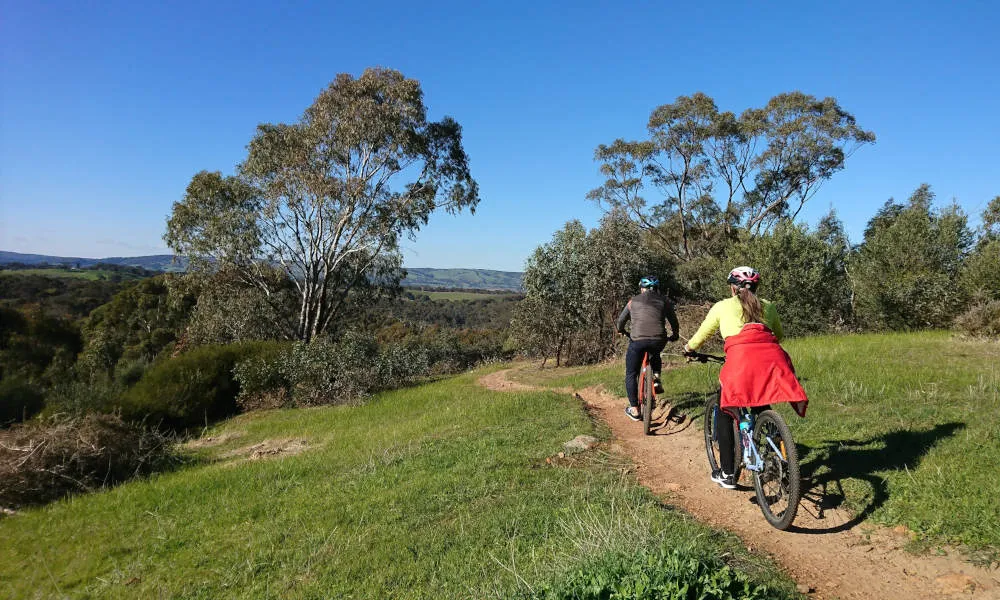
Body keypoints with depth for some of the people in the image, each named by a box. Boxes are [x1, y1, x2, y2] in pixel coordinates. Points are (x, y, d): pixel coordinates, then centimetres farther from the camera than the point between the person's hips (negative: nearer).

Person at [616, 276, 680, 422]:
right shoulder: (664, 301, 17)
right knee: (655, 354, 38)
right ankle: (656, 379, 17)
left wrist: (621, 331, 46)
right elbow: (673, 321, 21)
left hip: (638, 341, -1)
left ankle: (634, 410, 14)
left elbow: (621, 321, 25)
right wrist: (674, 336, 40)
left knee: (631, 375, 14)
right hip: (659, 341, 2)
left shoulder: (633, 301, 17)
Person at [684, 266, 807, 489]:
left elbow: (703, 334, 28)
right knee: (762, 410, 27)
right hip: (772, 359, 3)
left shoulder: (723, 306, 19)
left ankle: (727, 474, 15)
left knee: (724, 412, 15)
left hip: (740, 358, -3)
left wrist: (689, 347, 48)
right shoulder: (767, 306, 27)